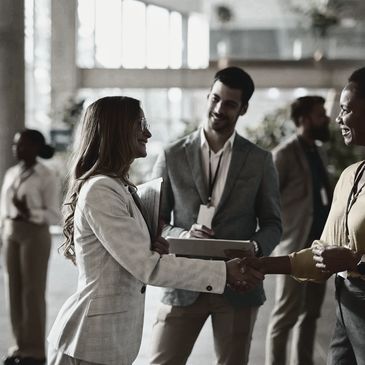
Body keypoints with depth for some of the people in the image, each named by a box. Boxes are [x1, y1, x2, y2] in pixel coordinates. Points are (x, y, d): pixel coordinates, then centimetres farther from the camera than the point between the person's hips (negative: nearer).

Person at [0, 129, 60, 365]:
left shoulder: (47, 177, -8)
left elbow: (55, 216, -11)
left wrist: (29, 213, -25)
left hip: (35, 234, -6)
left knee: (33, 291, -3)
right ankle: (21, 344, 14)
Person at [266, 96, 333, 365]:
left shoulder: (319, 152, 14)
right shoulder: (285, 154, -9)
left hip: (318, 244, 8)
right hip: (295, 245, -7)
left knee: (311, 313, 13)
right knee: (287, 315, -1)